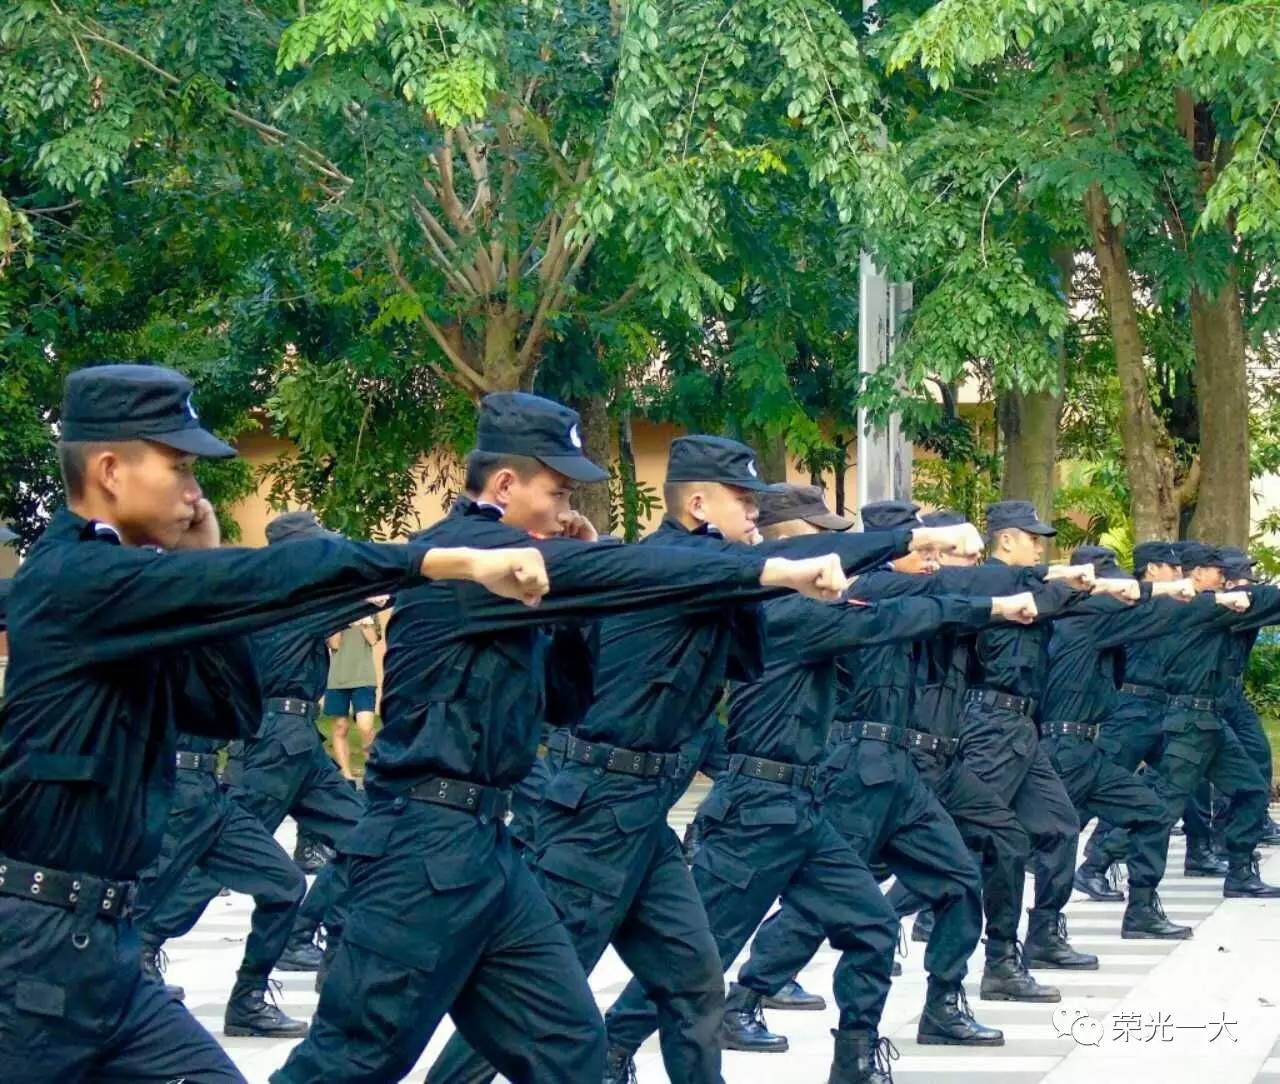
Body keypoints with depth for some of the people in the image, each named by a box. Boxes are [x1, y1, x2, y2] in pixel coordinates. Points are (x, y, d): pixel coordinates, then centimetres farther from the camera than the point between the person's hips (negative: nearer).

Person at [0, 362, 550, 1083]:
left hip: (103, 941, 9)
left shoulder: (116, 588, 13)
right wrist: (454, 561, -29)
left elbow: (226, 710, 16)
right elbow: (266, 580, -25)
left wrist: (202, 575, 6)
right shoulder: (75, 578, -16)